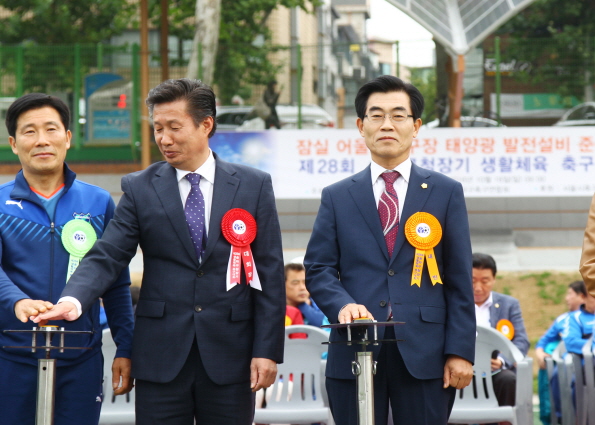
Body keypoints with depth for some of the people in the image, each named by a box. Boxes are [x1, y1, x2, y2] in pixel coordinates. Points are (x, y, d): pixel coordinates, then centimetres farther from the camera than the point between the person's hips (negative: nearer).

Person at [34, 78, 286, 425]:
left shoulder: (254, 186, 5)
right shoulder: (140, 188, 5)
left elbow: (270, 273, 3)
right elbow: (107, 256, -3)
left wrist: (268, 349, -3)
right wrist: (73, 299, -24)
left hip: (229, 355, 0)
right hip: (161, 354, 0)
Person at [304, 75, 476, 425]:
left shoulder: (446, 193, 9)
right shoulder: (337, 197, 12)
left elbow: (459, 279, 5)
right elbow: (318, 269, 7)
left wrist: (460, 351, -3)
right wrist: (343, 305, -15)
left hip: (424, 354, -1)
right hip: (355, 352, 1)